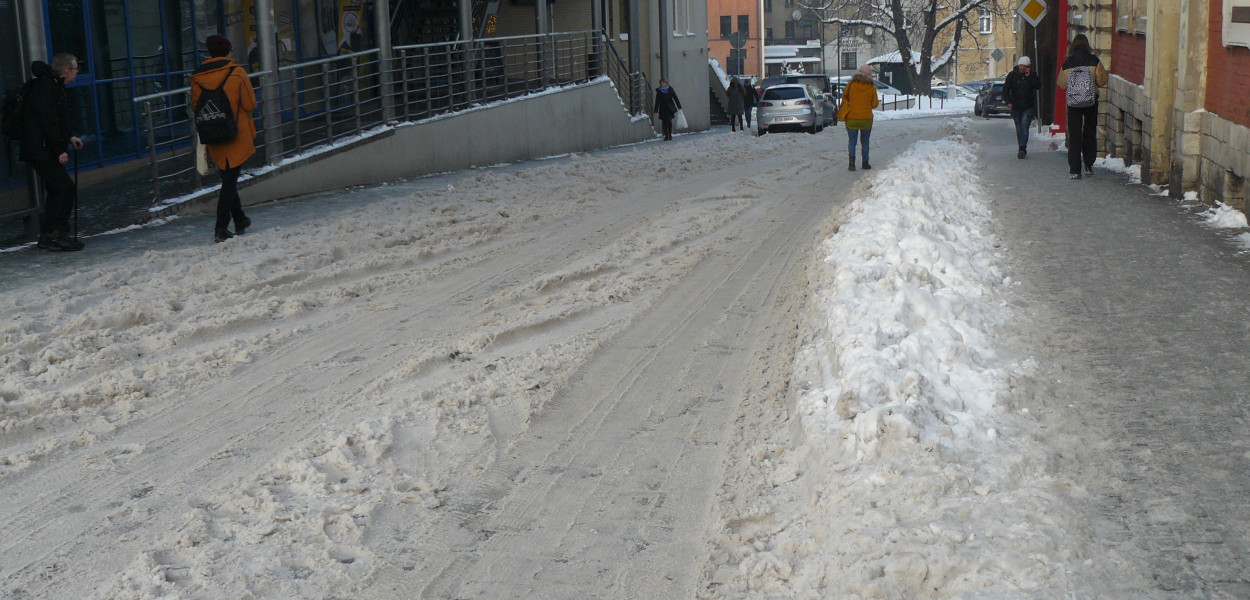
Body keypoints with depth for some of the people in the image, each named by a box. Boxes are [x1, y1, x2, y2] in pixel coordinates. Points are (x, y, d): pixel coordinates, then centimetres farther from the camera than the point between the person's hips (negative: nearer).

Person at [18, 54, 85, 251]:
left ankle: (47, 236, 18)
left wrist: (68, 137, 25)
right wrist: (60, 149, -21)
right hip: (40, 151, -11)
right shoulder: (45, 87, -15)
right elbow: (49, 121, -21)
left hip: (44, 151, 11)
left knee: (56, 191, 13)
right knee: (66, 188, -14)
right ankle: (56, 233, -11)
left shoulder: (52, 85, 18)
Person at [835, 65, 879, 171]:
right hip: (866, 118, 1)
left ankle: (852, 162, -9)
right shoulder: (872, 87, -6)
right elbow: (874, 104, 1)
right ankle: (865, 163, 16)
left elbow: (844, 97, 3)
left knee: (852, 141, 5)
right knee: (865, 141, 14)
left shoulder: (851, 84, -7)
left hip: (852, 118, 0)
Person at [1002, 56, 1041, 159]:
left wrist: (1029, 77, -16)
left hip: (1028, 107, -2)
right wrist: (1008, 101, -10)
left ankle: (1022, 148, -20)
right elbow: (1005, 89, 2)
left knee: (1024, 126, -15)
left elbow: (1038, 86, -11)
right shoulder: (1012, 75, 2)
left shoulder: (1032, 75, 1)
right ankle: (1022, 149, 17)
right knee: (1019, 128, 7)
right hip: (1015, 107, 2)